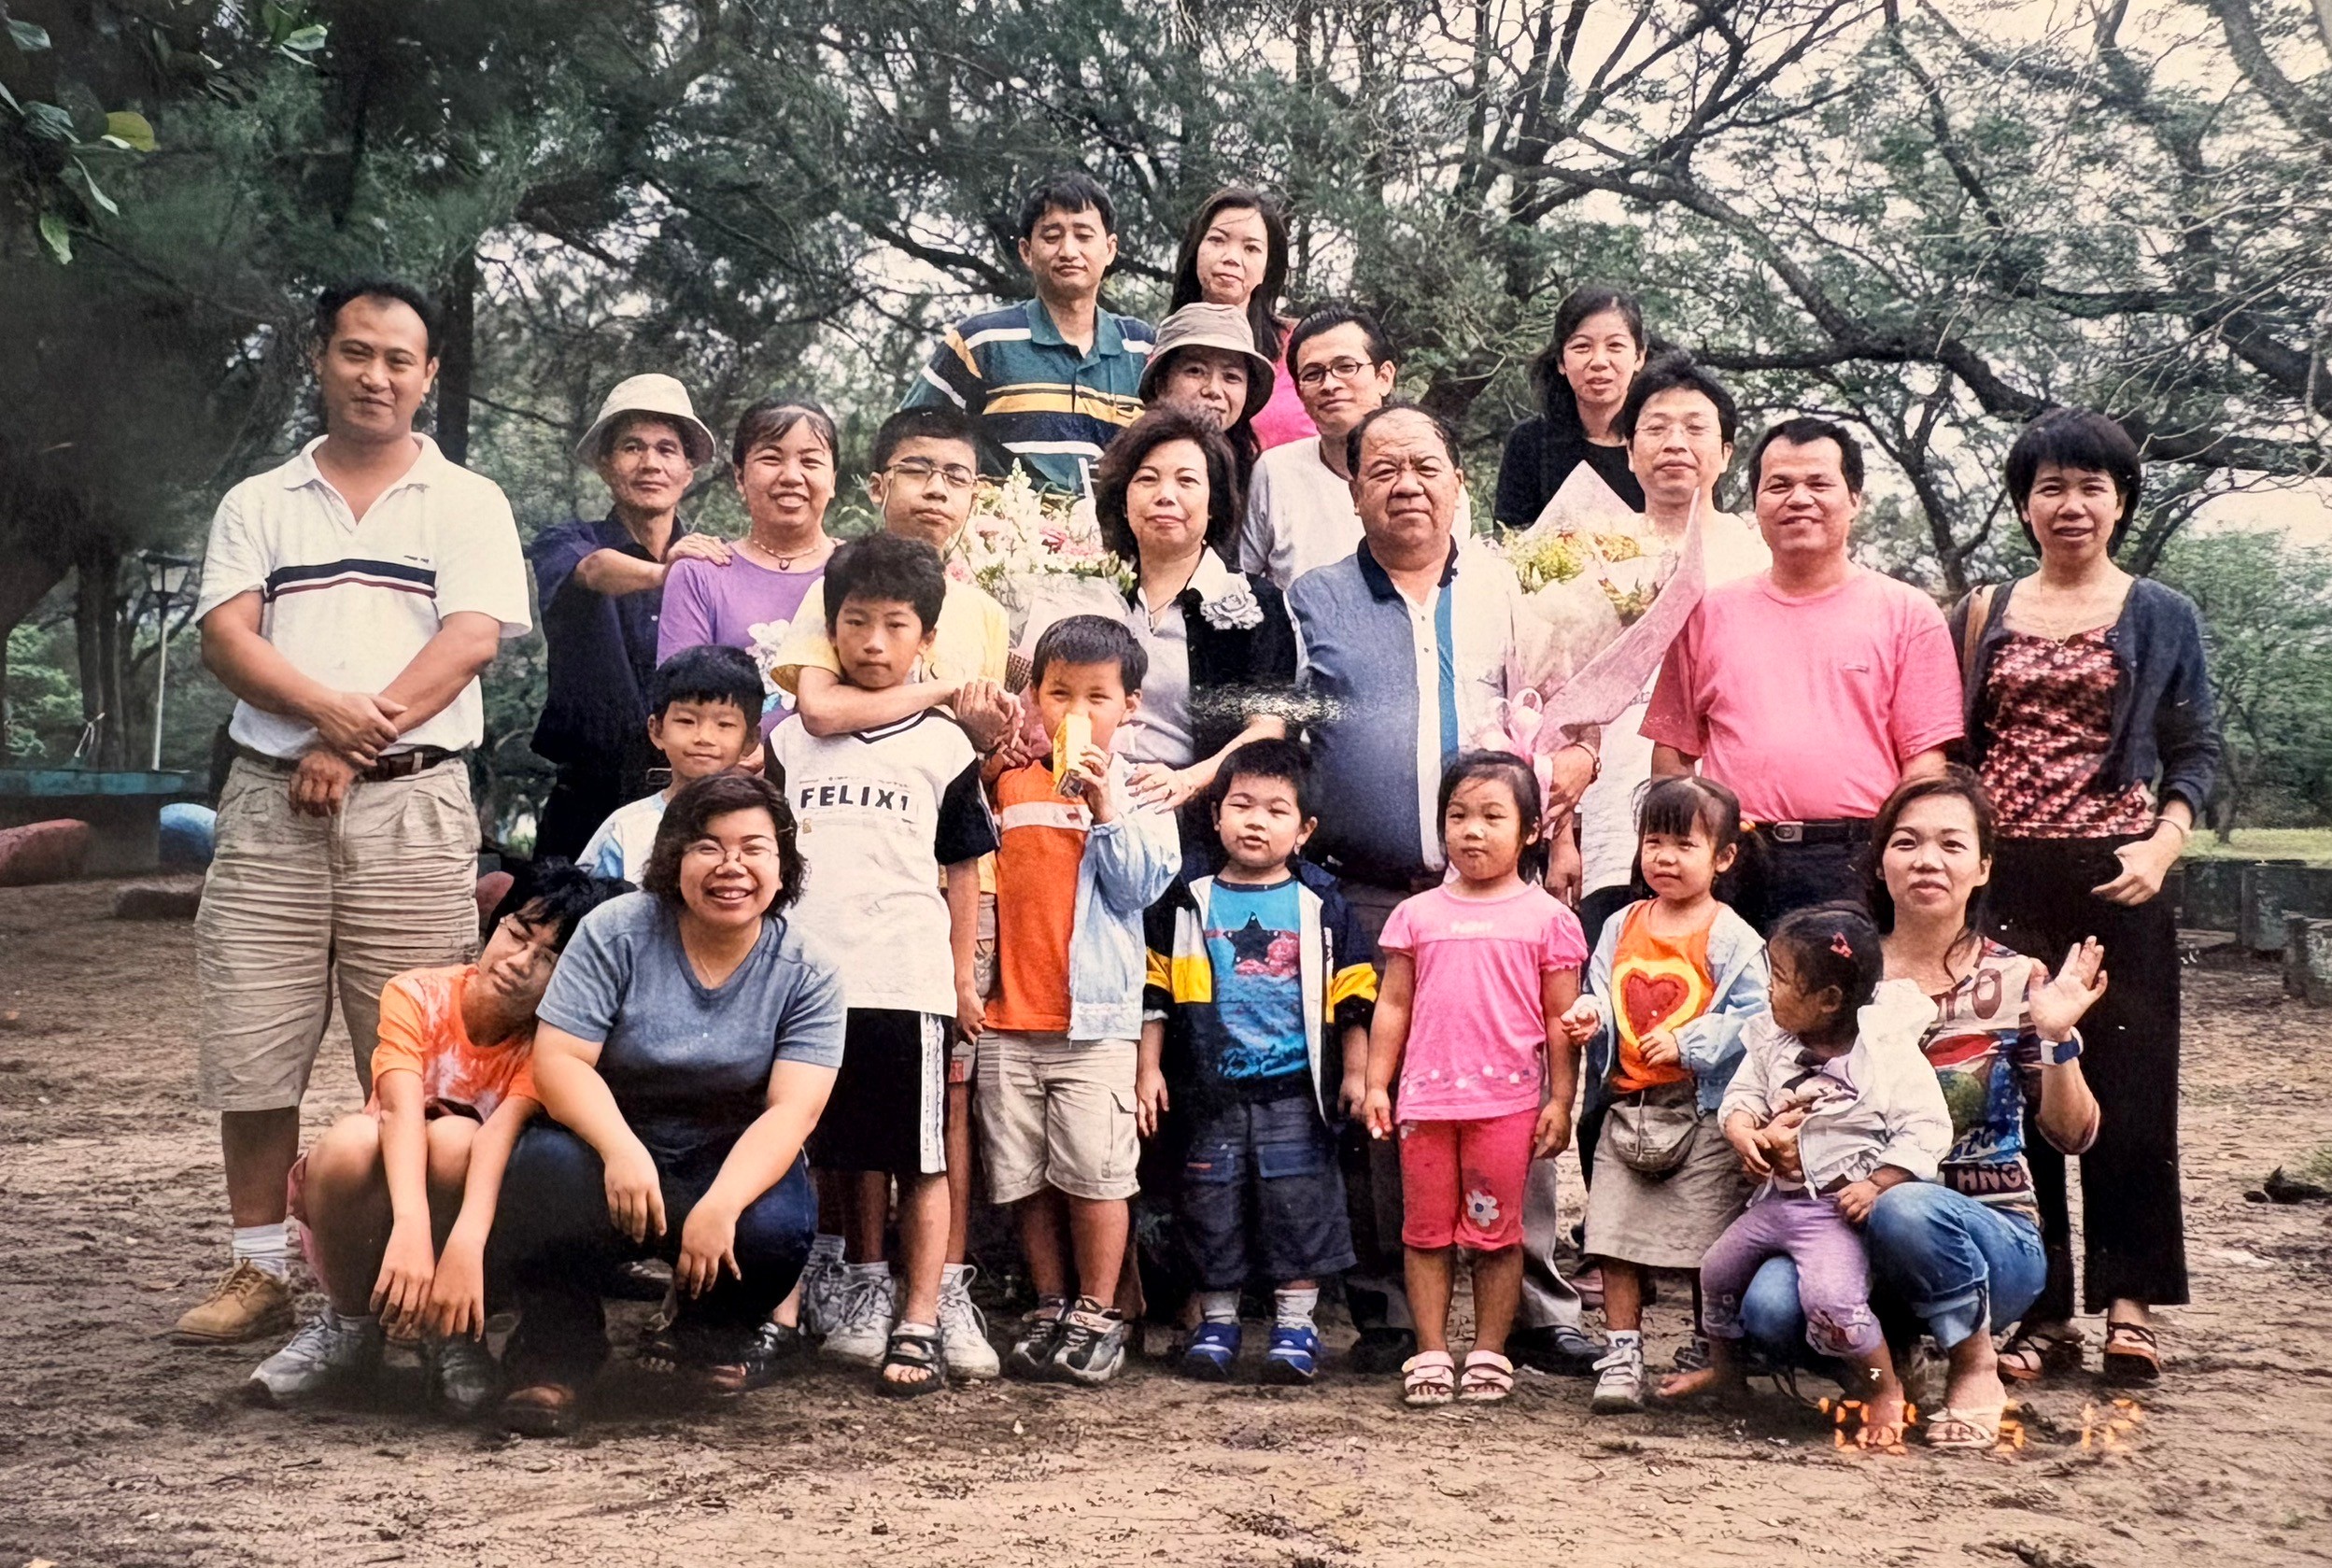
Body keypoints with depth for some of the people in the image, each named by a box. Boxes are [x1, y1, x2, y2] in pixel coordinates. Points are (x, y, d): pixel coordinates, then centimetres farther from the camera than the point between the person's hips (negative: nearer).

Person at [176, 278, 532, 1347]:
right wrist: (327, 708, -16)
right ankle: (260, 1272, 12)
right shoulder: (258, 505, 16)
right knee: (249, 1050, 1)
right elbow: (225, 636, 2)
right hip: (271, 801, 3)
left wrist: (356, 745, -13)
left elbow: (470, 639, -5)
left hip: (411, 805, -2)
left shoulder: (467, 504, 9)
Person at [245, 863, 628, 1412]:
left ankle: (456, 1336, -12)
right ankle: (348, 1327, -8)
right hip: (386, 1210, 1)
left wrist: (465, 1247, -51)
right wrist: (411, 1228, -50)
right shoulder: (418, 996, -15)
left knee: (454, 1138, -33)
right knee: (352, 1139, -33)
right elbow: (402, 1109, -32)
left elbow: (504, 1130, -33)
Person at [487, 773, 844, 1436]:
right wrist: (621, 1150, -35)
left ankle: (706, 1336, 7)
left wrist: (720, 1206, -35)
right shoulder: (616, 933, -9)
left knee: (777, 1227, -31)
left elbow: (792, 1110, -17)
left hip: (733, 1160, 1)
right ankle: (555, 1358, -9)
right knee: (550, 1169, -34)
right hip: (610, 1140, -1)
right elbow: (558, 1060, -15)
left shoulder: (806, 975, -7)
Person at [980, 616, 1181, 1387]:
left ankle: (1097, 1314, 9)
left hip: (1096, 1014, -3)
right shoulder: (1009, 783, 11)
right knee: (1024, 1176, 8)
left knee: (1094, 1172, -4)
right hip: (1010, 1013, 3)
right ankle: (1049, 1308, 21)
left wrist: (1104, 809, -15)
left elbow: (1139, 887, -7)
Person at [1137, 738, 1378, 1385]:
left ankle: (1296, 1324, 12)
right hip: (1211, 1092, 1)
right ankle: (1217, 1320, 20)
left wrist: (1358, 1078, 3)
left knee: (1298, 1204, 1)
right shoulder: (1187, 903, 5)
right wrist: (1149, 1069, 3)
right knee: (1211, 1205, 7)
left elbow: (1352, 1003, 7)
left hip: (1295, 1090, -1)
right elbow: (1155, 993, 8)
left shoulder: (1321, 906, 4)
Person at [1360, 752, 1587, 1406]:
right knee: (1427, 1229, 6)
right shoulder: (1417, 915, 9)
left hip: (1507, 1100, -2)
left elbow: (1561, 1019, 3)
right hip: (1425, 1098, 2)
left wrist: (1560, 1100, -1)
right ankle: (1431, 1353, 14)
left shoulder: (1547, 918, 2)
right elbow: (1394, 1005, 11)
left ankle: (1489, 1353, 14)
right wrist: (1376, 1084, 5)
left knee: (1496, 1230, 4)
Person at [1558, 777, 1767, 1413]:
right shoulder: (1621, 927, 10)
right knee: (1616, 1238, 4)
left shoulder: (1731, 937, -6)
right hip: (1628, 1108, 5)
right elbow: (1601, 995, 15)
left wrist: (1686, 1042, -18)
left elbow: (1752, 1018, -12)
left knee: (1708, 1244, 1)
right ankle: (1622, 1354, 13)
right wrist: (1589, 1014, -7)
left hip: (1702, 1111, -5)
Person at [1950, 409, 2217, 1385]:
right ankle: (2041, 1313, 8)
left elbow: (2196, 752, 6)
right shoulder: (1982, 617, 13)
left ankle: (2127, 1305, 6)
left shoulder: (2162, 618, 9)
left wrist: (2162, 844, -10)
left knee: (2127, 1085, -3)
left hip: (2116, 884, -1)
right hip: (2005, 880, 1)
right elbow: (1950, 752, 13)